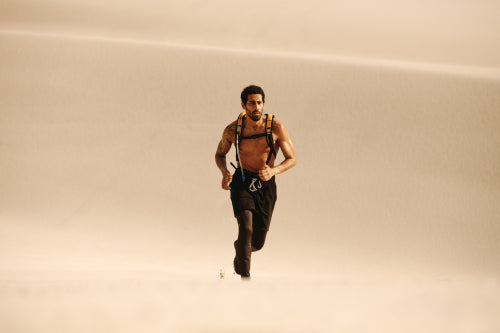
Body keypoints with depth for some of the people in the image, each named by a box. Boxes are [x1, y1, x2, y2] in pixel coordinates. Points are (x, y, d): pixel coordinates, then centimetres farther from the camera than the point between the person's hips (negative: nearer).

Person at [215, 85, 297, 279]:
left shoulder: (276, 128, -13)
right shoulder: (232, 130, -8)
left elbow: (292, 159, -7)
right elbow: (220, 155, 10)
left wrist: (273, 171, -27)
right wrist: (225, 172, -12)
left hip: (266, 185, 1)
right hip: (241, 183, -1)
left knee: (257, 242, 7)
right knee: (246, 228, -25)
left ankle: (239, 248, 44)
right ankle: (245, 277, -18)